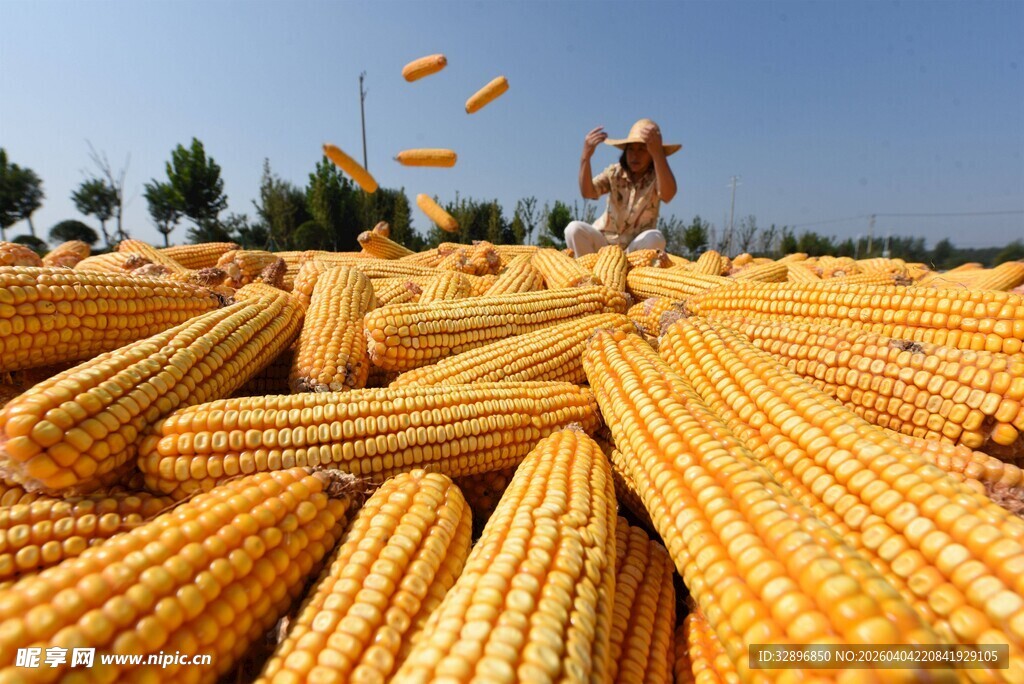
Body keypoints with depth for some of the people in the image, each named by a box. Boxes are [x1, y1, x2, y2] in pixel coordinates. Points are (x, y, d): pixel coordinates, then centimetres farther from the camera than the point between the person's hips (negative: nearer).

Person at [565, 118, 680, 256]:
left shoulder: (656, 177, -9)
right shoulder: (614, 173, -4)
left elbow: (668, 195, -35)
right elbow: (587, 192, -23)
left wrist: (658, 153, -47)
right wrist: (586, 157, -40)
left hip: (637, 246, -1)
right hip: (604, 241, 1)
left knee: (655, 238, -34)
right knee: (574, 229, -28)